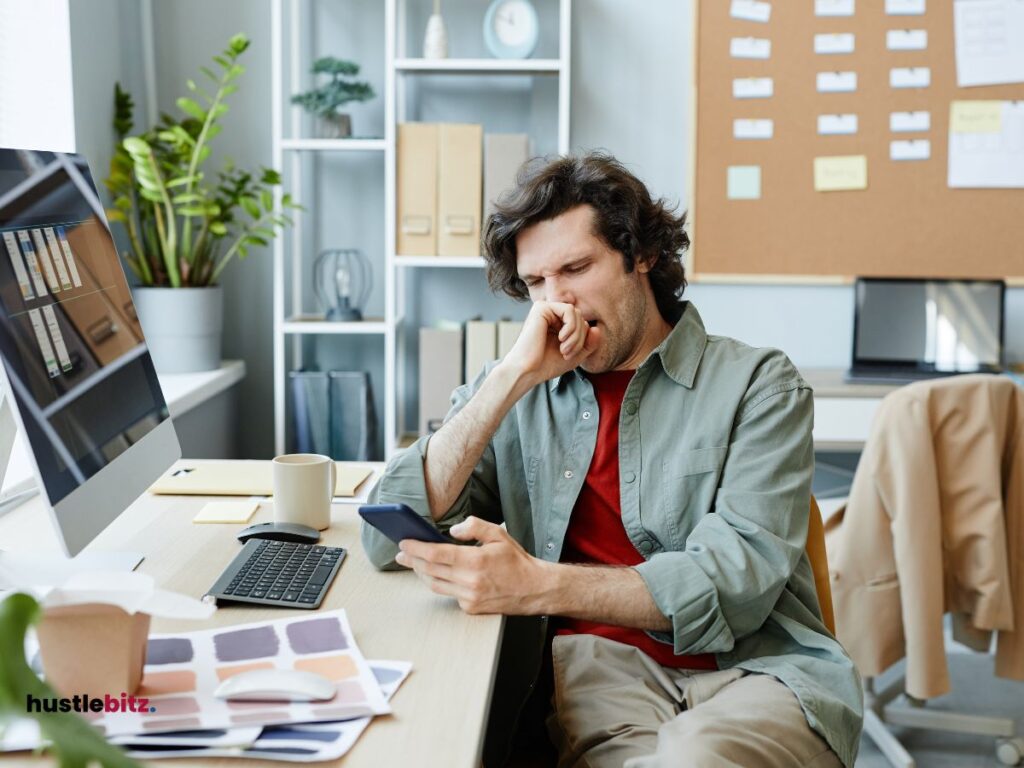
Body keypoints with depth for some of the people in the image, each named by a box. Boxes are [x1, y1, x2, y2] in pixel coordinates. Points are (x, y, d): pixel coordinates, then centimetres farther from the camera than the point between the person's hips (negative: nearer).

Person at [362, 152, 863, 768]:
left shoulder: (755, 384, 4)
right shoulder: (513, 394, 13)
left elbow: (737, 580, -9)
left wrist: (539, 586, -22)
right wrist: (515, 374, -5)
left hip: (760, 670, 0)